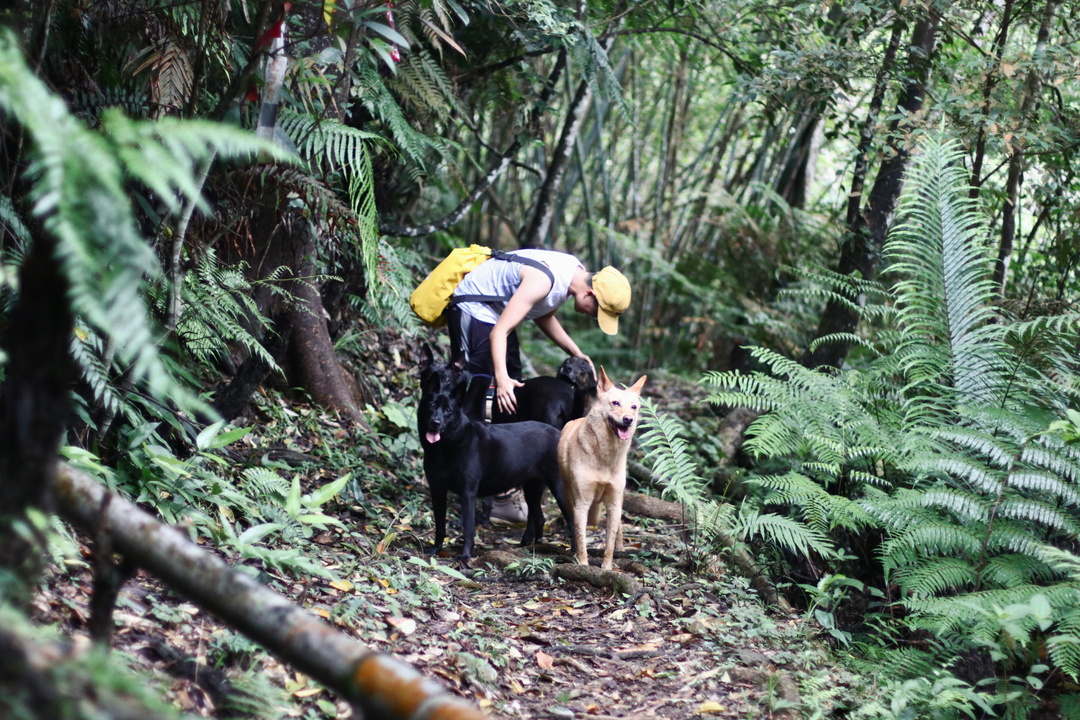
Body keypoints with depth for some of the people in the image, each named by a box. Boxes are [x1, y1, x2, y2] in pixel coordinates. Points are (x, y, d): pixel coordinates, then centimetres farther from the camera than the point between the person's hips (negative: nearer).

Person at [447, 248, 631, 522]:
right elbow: (499, 332, -35)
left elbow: (544, 315, 12)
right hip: (474, 311, -10)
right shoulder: (543, 280, -33)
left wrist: (576, 353, 2)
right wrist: (501, 379, -47)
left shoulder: (577, 272, -5)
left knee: (513, 395, 11)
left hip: (496, 312, 10)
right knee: (494, 401, -15)